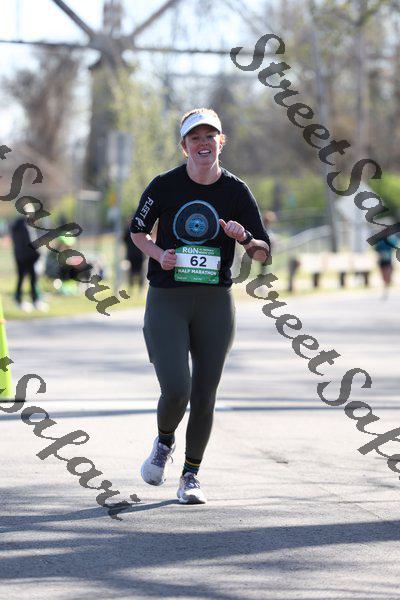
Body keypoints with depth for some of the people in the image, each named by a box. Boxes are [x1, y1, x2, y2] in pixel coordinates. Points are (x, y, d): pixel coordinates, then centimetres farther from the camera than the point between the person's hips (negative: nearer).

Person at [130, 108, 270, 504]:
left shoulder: (235, 191, 0)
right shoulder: (165, 185, -3)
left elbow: (264, 252, 4)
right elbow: (137, 230, 12)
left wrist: (243, 237, -17)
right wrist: (158, 254, -8)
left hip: (215, 304, 2)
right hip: (166, 303, -2)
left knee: (204, 396, 4)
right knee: (176, 391, -14)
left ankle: (191, 476, 21)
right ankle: (164, 442, 20)